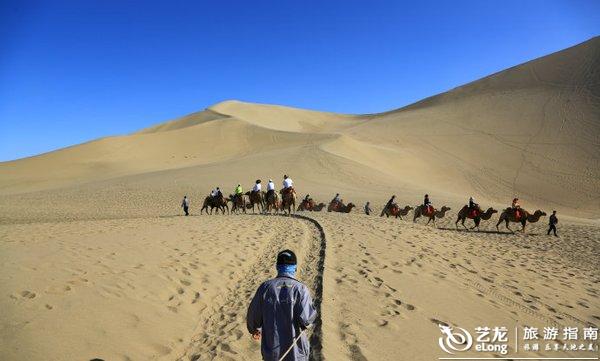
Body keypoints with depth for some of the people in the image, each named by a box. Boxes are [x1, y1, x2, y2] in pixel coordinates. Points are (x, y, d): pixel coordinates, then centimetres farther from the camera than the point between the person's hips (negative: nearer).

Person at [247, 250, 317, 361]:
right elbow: (306, 318, -23)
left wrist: (254, 330, 20)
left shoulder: (265, 287, -7)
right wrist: (313, 313, 0)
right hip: (296, 349, -2)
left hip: (271, 349, 2)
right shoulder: (300, 288, -14)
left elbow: (254, 314, 0)